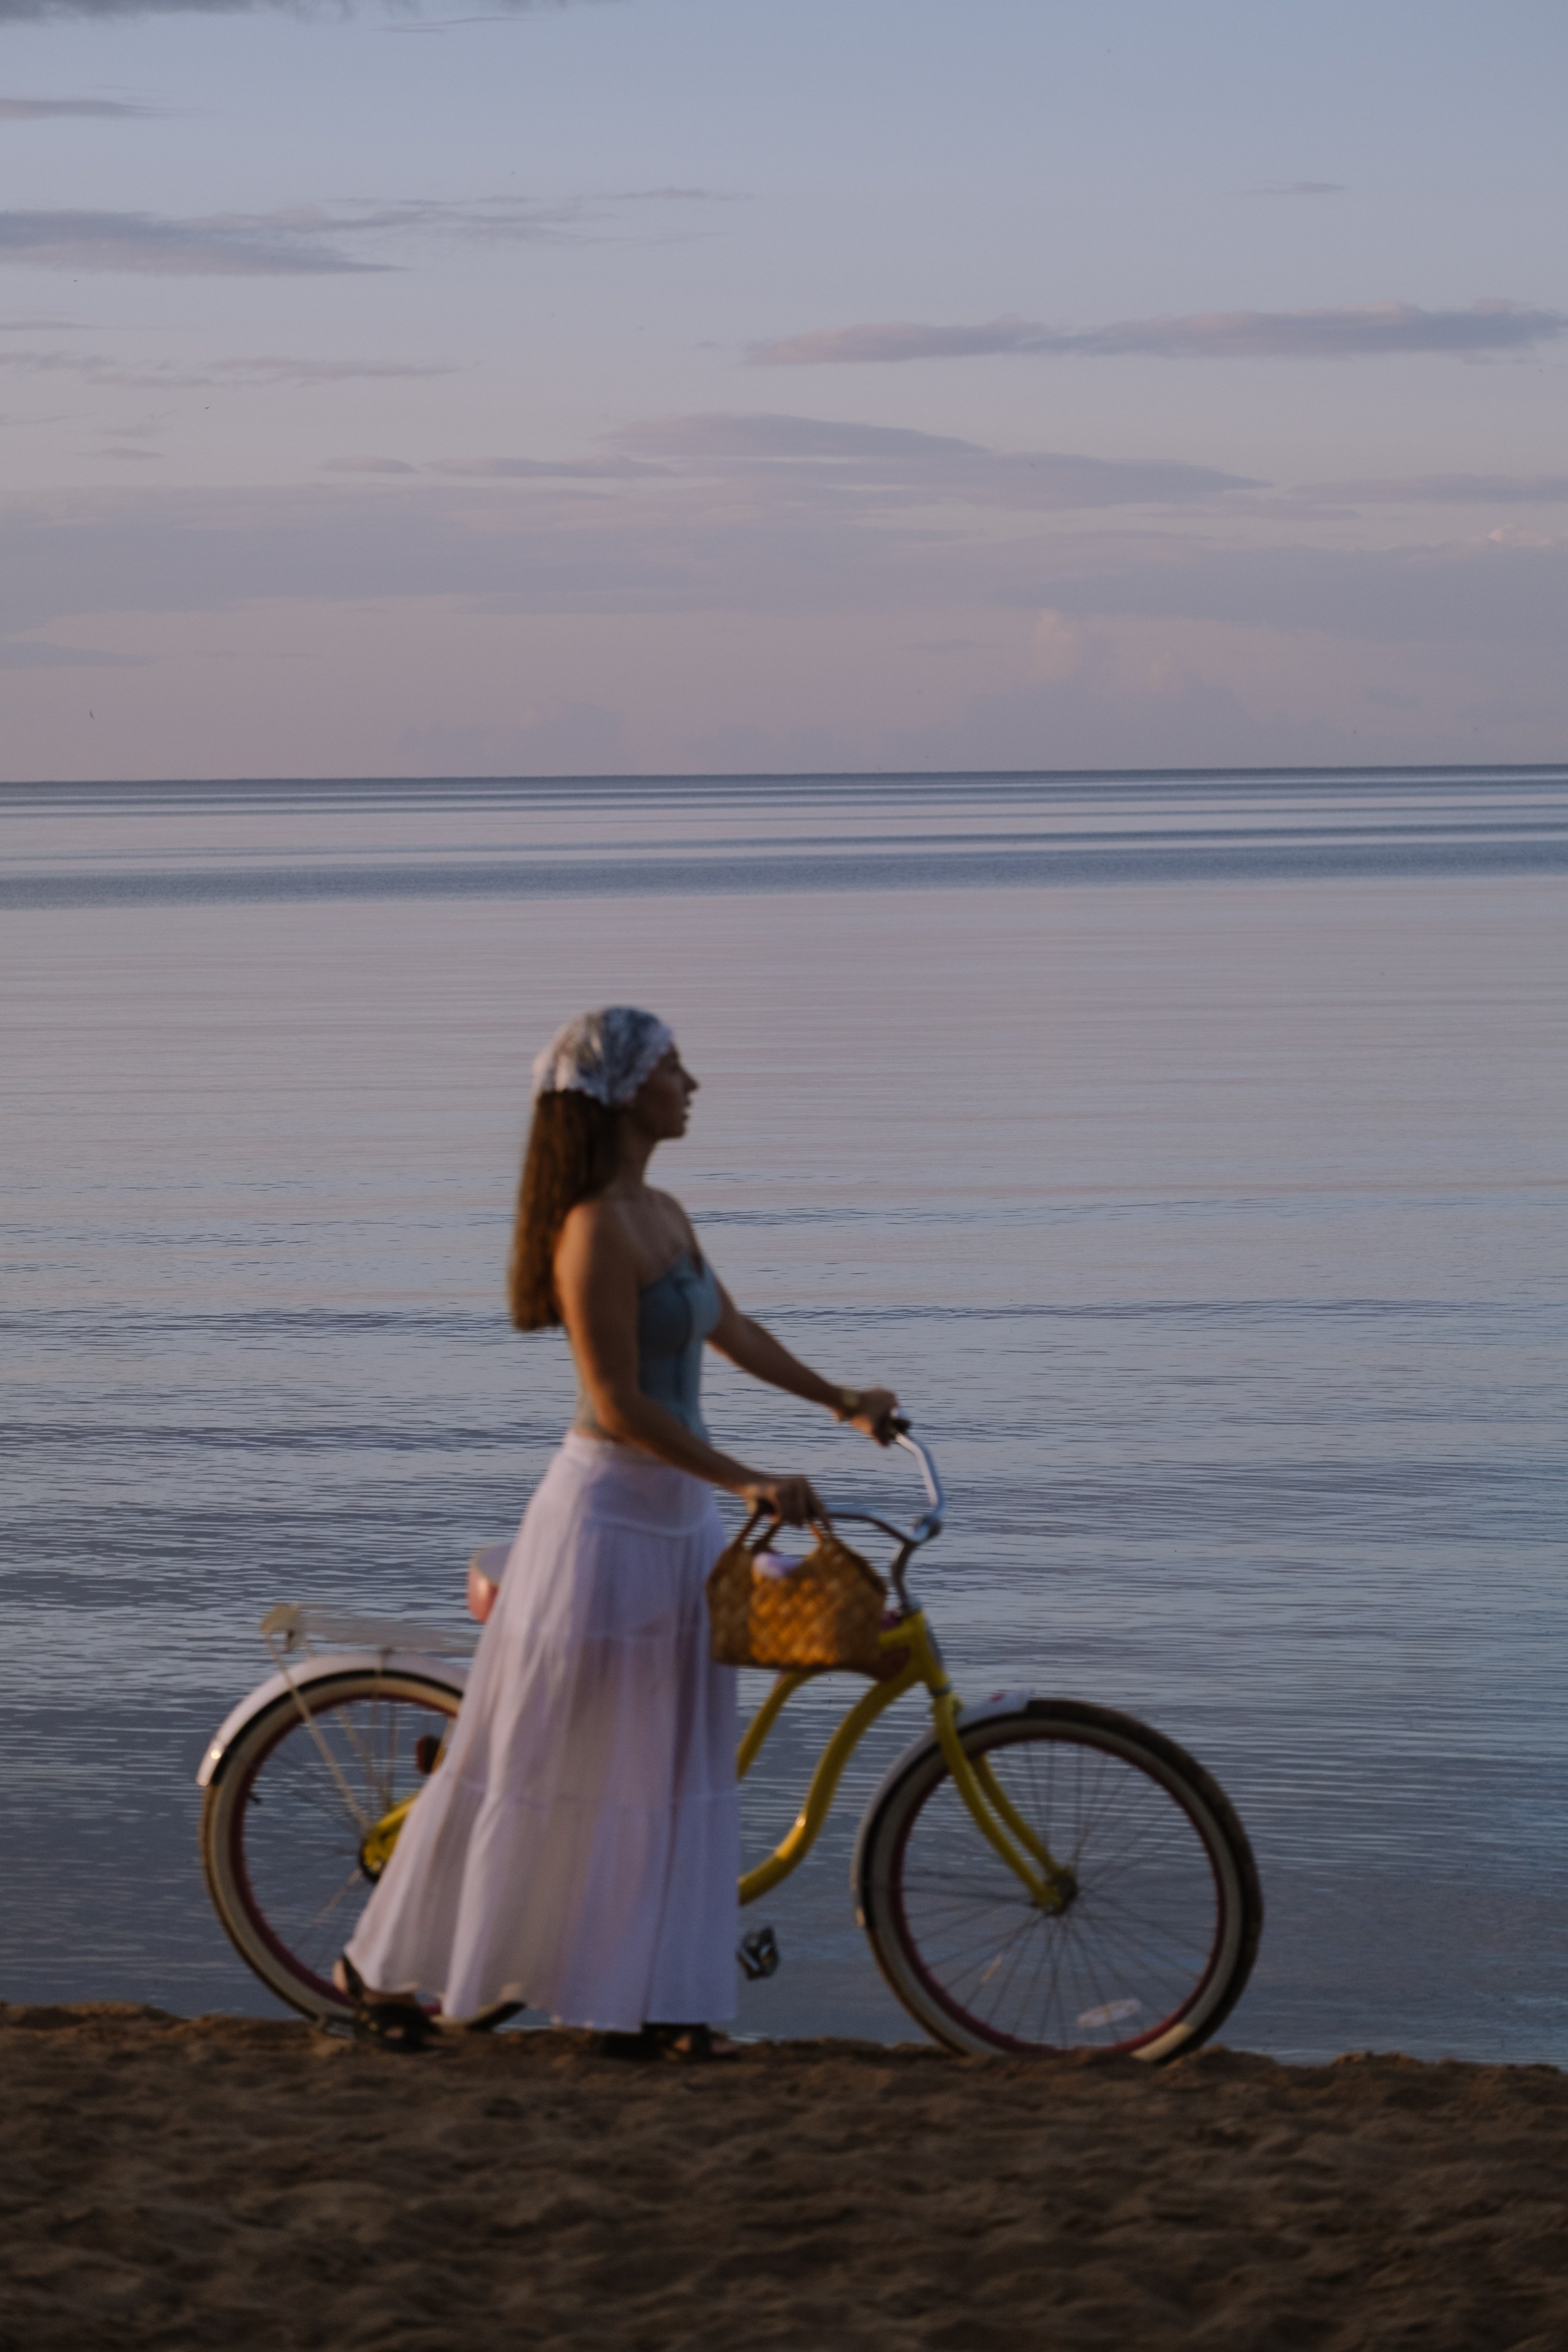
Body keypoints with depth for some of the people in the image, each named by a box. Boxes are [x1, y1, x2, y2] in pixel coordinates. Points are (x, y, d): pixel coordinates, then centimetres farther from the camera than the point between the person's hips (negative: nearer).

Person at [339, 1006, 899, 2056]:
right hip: (607, 1515, -9)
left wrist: (842, 1400, 26)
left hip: (680, 1516, 9)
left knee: (675, 1765, 9)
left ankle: (645, 2002, 14)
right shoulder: (595, 1230, -19)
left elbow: (732, 1331, 24)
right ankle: (387, 1963, 14)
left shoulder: (665, 1215, 9)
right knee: (531, 1762, 1)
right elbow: (621, 1405, -22)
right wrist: (749, 1480, -22)